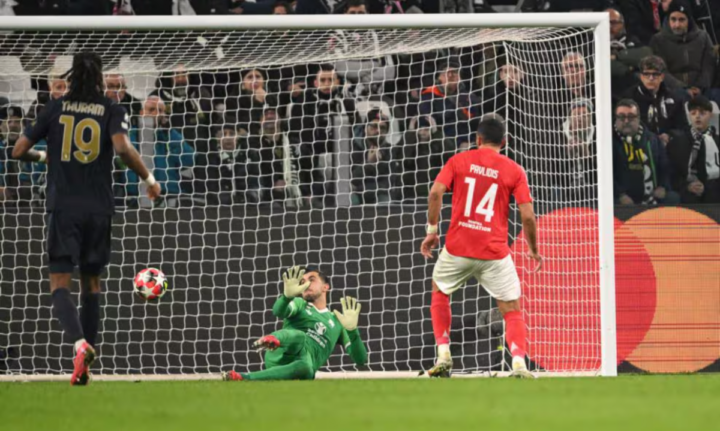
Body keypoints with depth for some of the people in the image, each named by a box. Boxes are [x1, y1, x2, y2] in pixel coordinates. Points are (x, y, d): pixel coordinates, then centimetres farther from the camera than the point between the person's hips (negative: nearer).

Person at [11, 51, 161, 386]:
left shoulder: (55, 108, 4)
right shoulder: (112, 111, 1)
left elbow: (19, 151, 6)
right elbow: (122, 148, -17)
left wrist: (44, 156, 26)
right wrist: (149, 179, -4)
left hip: (63, 207, -1)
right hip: (99, 208, 1)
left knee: (60, 283, -4)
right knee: (91, 282, 15)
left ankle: (80, 343, -32)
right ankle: (84, 366, 13)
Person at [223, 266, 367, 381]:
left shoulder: (337, 322, 30)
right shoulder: (299, 304, 28)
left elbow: (360, 360, 18)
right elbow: (278, 312, 1)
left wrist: (352, 330, 0)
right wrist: (287, 296, -23)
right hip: (279, 356, 0)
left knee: (305, 367, -41)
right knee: (299, 336, -35)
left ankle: (244, 378, -46)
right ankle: (273, 340, -71)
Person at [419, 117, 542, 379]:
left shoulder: (459, 161, 5)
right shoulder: (514, 171, 2)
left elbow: (436, 192, -8)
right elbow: (528, 217, -4)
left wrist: (432, 229, 2)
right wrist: (534, 251, 9)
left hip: (458, 248, 1)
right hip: (495, 253, -1)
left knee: (439, 291, 27)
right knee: (512, 310, 7)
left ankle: (443, 355, 14)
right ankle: (519, 364, -15)